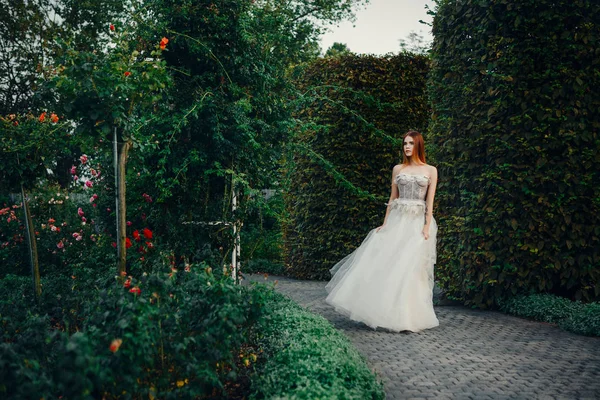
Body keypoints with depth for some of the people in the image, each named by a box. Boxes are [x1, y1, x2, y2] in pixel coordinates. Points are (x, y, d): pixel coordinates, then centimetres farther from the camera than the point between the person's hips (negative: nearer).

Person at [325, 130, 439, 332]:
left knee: (410, 267, -6)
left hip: (418, 222, -2)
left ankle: (407, 317, 5)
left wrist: (427, 227, -10)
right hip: (397, 220, 3)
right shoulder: (397, 169, 10)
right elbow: (392, 198, 11)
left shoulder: (430, 170, 4)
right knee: (384, 261, -6)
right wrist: (385, 223, 5)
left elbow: (430, 201, -1)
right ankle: (385, 312, 3)